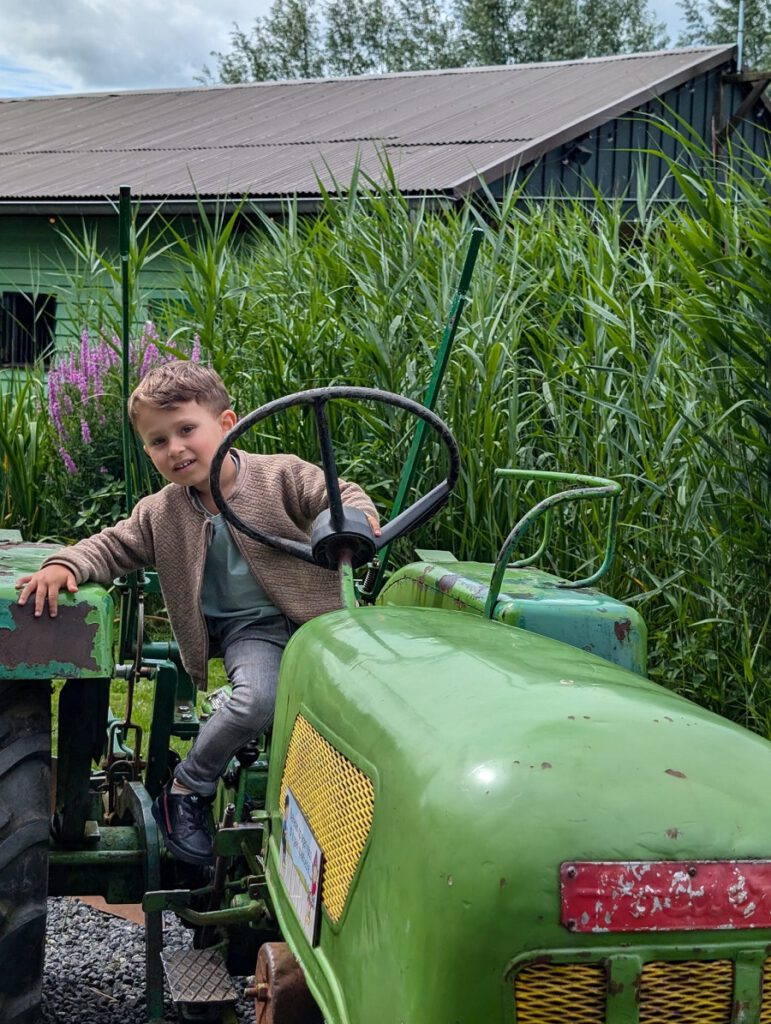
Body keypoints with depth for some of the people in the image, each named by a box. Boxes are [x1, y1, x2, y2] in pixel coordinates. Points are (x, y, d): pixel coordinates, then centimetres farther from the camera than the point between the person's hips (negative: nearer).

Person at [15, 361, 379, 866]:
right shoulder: (160, 516, 6)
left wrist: (356, 518, -30)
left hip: (311, 616, 1)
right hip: (247, 630, 0)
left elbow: (340, 496, -5)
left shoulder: (282, 475, -3)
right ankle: (188, 789, -10)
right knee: (256, 698, -30)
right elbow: (112, 547, 12)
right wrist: (64, 565, -8)